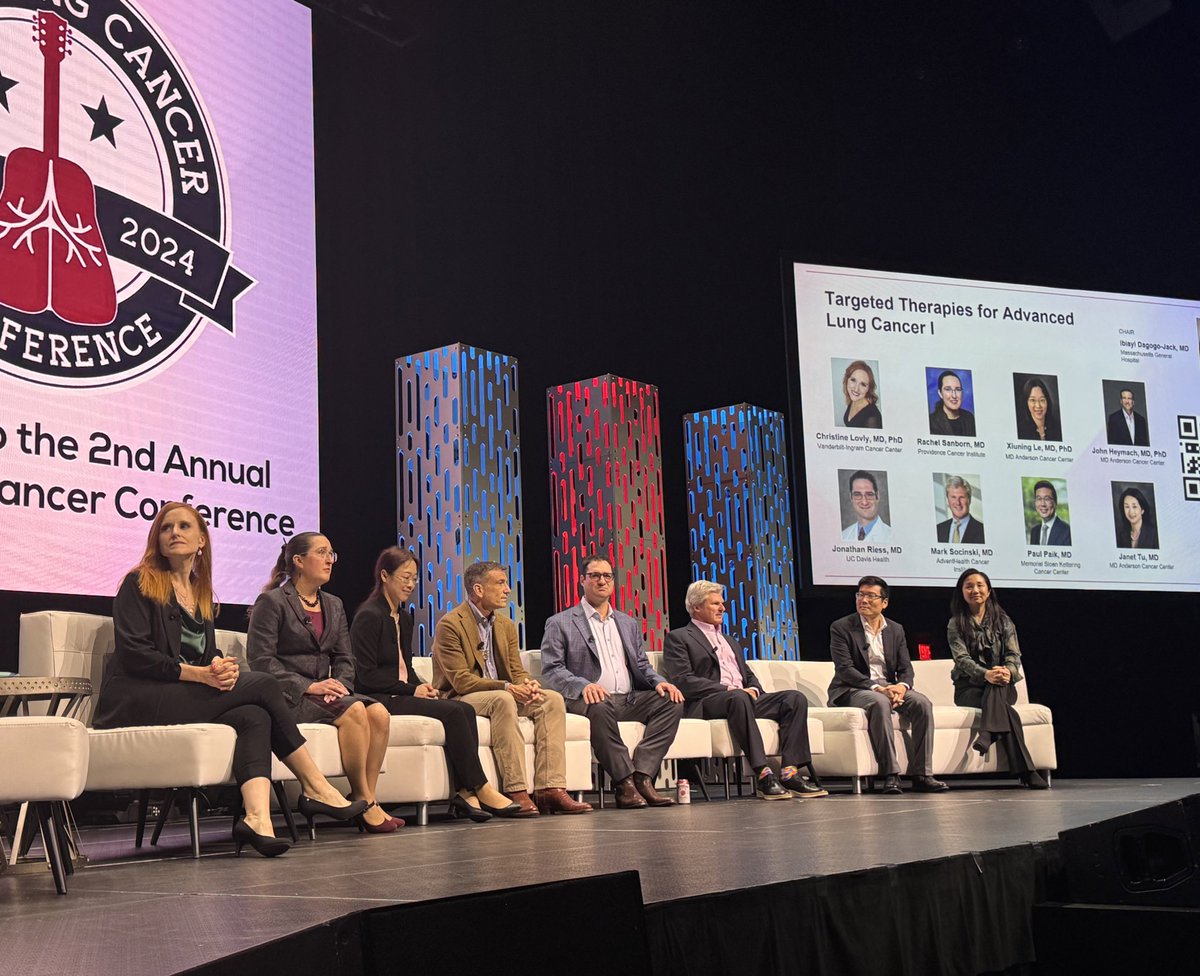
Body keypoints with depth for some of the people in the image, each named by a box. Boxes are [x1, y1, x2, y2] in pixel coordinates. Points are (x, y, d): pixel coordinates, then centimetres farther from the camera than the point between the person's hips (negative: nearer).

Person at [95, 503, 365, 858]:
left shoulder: (203, 594, 22)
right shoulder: (139, 584, 2)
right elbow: (133, 654, -9)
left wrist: (223, 667, -7)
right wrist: (198, 673, -18)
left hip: (184, 698, 6)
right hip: (137, 702, -6)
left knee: (254, 717, -24)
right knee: (264, 686, -16)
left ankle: (257, 816, -44)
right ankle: (315, 787, -9)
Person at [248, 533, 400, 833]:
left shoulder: (334, 605, 21)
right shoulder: (272, 602, -1)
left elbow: (344, 658, 17)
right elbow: (260, 659, -10)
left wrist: (339, 684, -6)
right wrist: (307, 686, -18)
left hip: (325, 693, 7)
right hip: (287, 696, -7)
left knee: (379, 713, -22)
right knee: (354, 711, -31)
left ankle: (366, 798, -20)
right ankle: (363, 801, -22)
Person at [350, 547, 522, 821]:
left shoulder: (404, 618, 20)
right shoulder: (369, 616, -8)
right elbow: (367, 676, -13)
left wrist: (422, 686, 1)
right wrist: (412, 690, -14)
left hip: (402, 695, 8)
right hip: (379, 700, -8)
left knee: (465, 709, -19)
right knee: (453, 712, -25)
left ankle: (465, 794, -26)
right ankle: (481, 790, -20)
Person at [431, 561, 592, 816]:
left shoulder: (506, 625, 14)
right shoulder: (450, 625, -11)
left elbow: (517, 671, 11)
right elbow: (460, 680, -18)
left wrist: (528, 683, -14)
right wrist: (506, 687, -28)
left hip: (502, 697, 8)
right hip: (460, 700, -7)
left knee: (552, 699, -15)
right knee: (502, 700, -37)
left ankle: (550, 788, -25)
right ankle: (516, 792, -40)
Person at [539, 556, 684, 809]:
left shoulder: (629, 624, 25)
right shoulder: (560, 624, 7)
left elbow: (641, 665, 23)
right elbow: (551, 670, -3)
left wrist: (659, 682, -1)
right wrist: (583, 685, -23)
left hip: (628, 700, 5)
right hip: (589, 700, -5)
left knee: (671, 702, -20)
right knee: (599, 708, -39)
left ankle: (642, 776, -27)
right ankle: (624, 782, -31)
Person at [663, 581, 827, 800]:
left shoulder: (730, 642, 33)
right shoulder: (677, 638, 8)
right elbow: (683, 681, -7)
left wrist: (753, 690, 2)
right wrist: (728, 689, -14)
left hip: (745, 698, 7)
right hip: (707, 703, -7)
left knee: (795, 698, -16)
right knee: (738, 698, -40)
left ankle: (790, 773, -28)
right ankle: (762, 775, -43)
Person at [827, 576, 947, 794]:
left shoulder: (896, 630, 14)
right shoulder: (841, 628, -2)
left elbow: (906, 668, 8)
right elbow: (845, 669, -12)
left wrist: (901, 686, -17)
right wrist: (876, 688, -24)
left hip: (889, 688, 5)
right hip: (852, 690, -5)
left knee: (922, 703, -22)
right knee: (880, 702, -37)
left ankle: (921, 774, -22)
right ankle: (890, 774, -36)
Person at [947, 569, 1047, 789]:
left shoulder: (1003, 620, 11)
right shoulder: (956, 624, 4)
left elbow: (1014, 654, 0)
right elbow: (962, 658, -10)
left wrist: (1008, 671, -26)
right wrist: (986, 674, -32)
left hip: (1003, 687, 2)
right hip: (969, 688, -2)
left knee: (997, 687, -38)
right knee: (1006, 709, -34)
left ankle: (986, 735, -56)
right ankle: (1026, 770, -46)